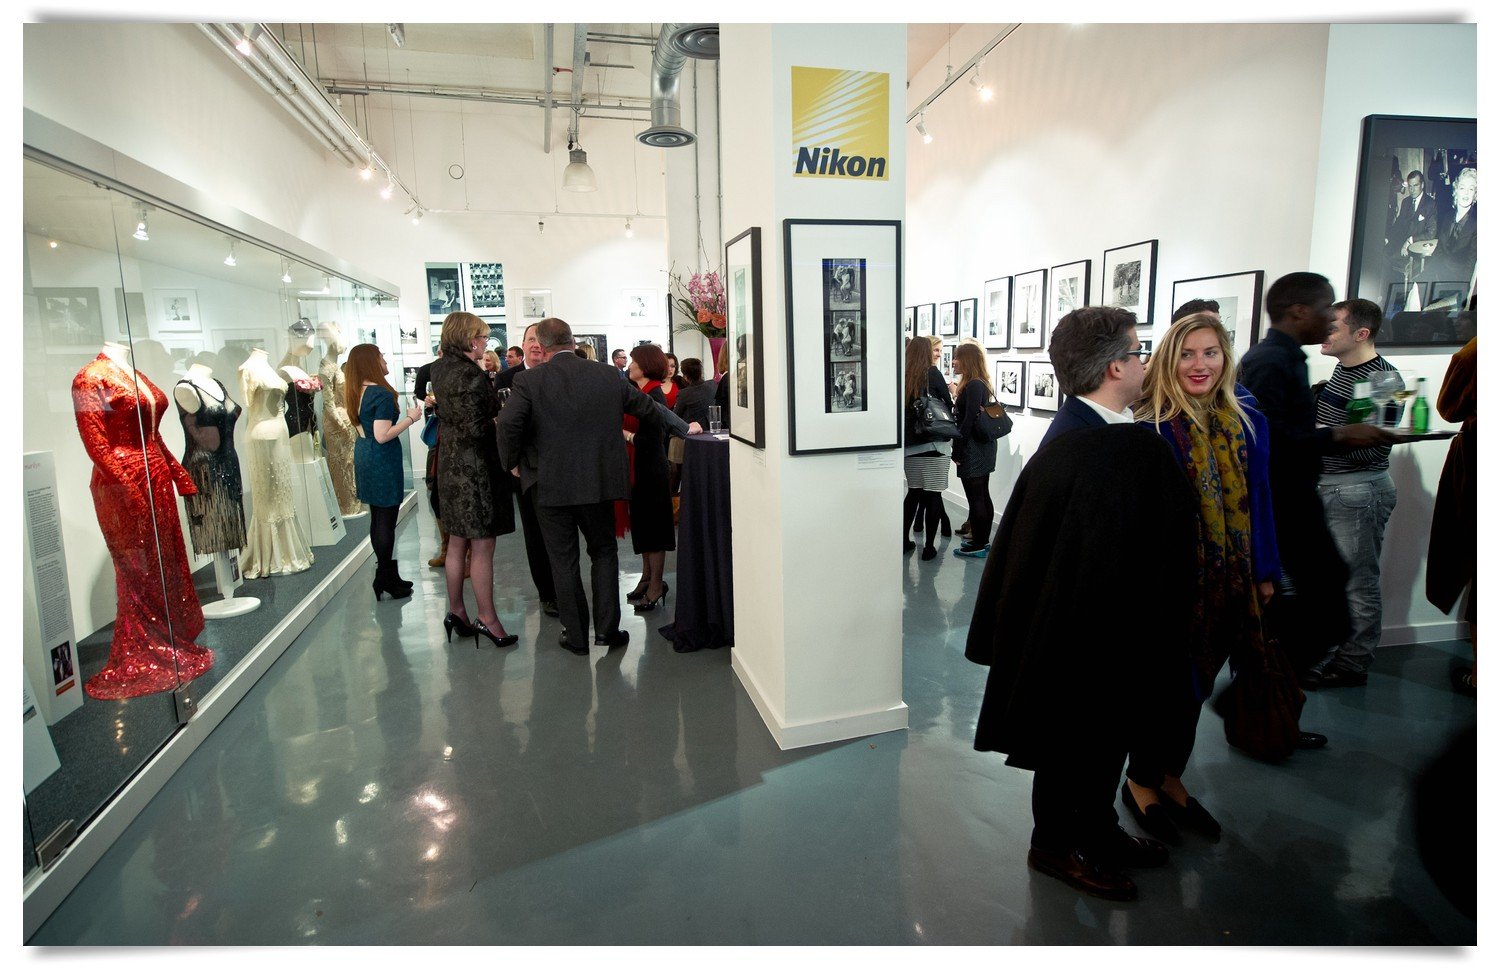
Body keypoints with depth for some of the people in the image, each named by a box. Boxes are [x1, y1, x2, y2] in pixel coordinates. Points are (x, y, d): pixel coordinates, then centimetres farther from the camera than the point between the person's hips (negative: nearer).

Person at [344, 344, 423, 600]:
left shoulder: (358, 392, 8)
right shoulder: (382, 394, -19)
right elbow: (382, 436, -23)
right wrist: (410, 418, -15)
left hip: (364, 456, 9)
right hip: (382, 461, -9)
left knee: (378, 517, 14)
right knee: (387, 520, -1)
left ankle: (388, 576, 24)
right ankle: (385, 579, 5)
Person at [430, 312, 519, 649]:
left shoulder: (442, 369, 9)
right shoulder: (468, 374, -19)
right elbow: (476, 428, -23)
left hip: (451, 466, 9)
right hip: (474, 468, -9)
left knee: (457, 543, 17)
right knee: (482, 547, -1)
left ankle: (456, 611, 27)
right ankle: (487, 619, 8)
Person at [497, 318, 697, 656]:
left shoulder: (528, 380, -6)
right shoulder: (607, 375, 3)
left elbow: (509, 422, -20)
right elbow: (647, 406, 12)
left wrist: (512, 462, -2)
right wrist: (684, 427, 26)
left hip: (551, 485, -2)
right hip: (600, 481, 2)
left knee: (563, 560, 9)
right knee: (604, 553, 16)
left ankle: (576, 636, 17)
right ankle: (607, 628, 16)